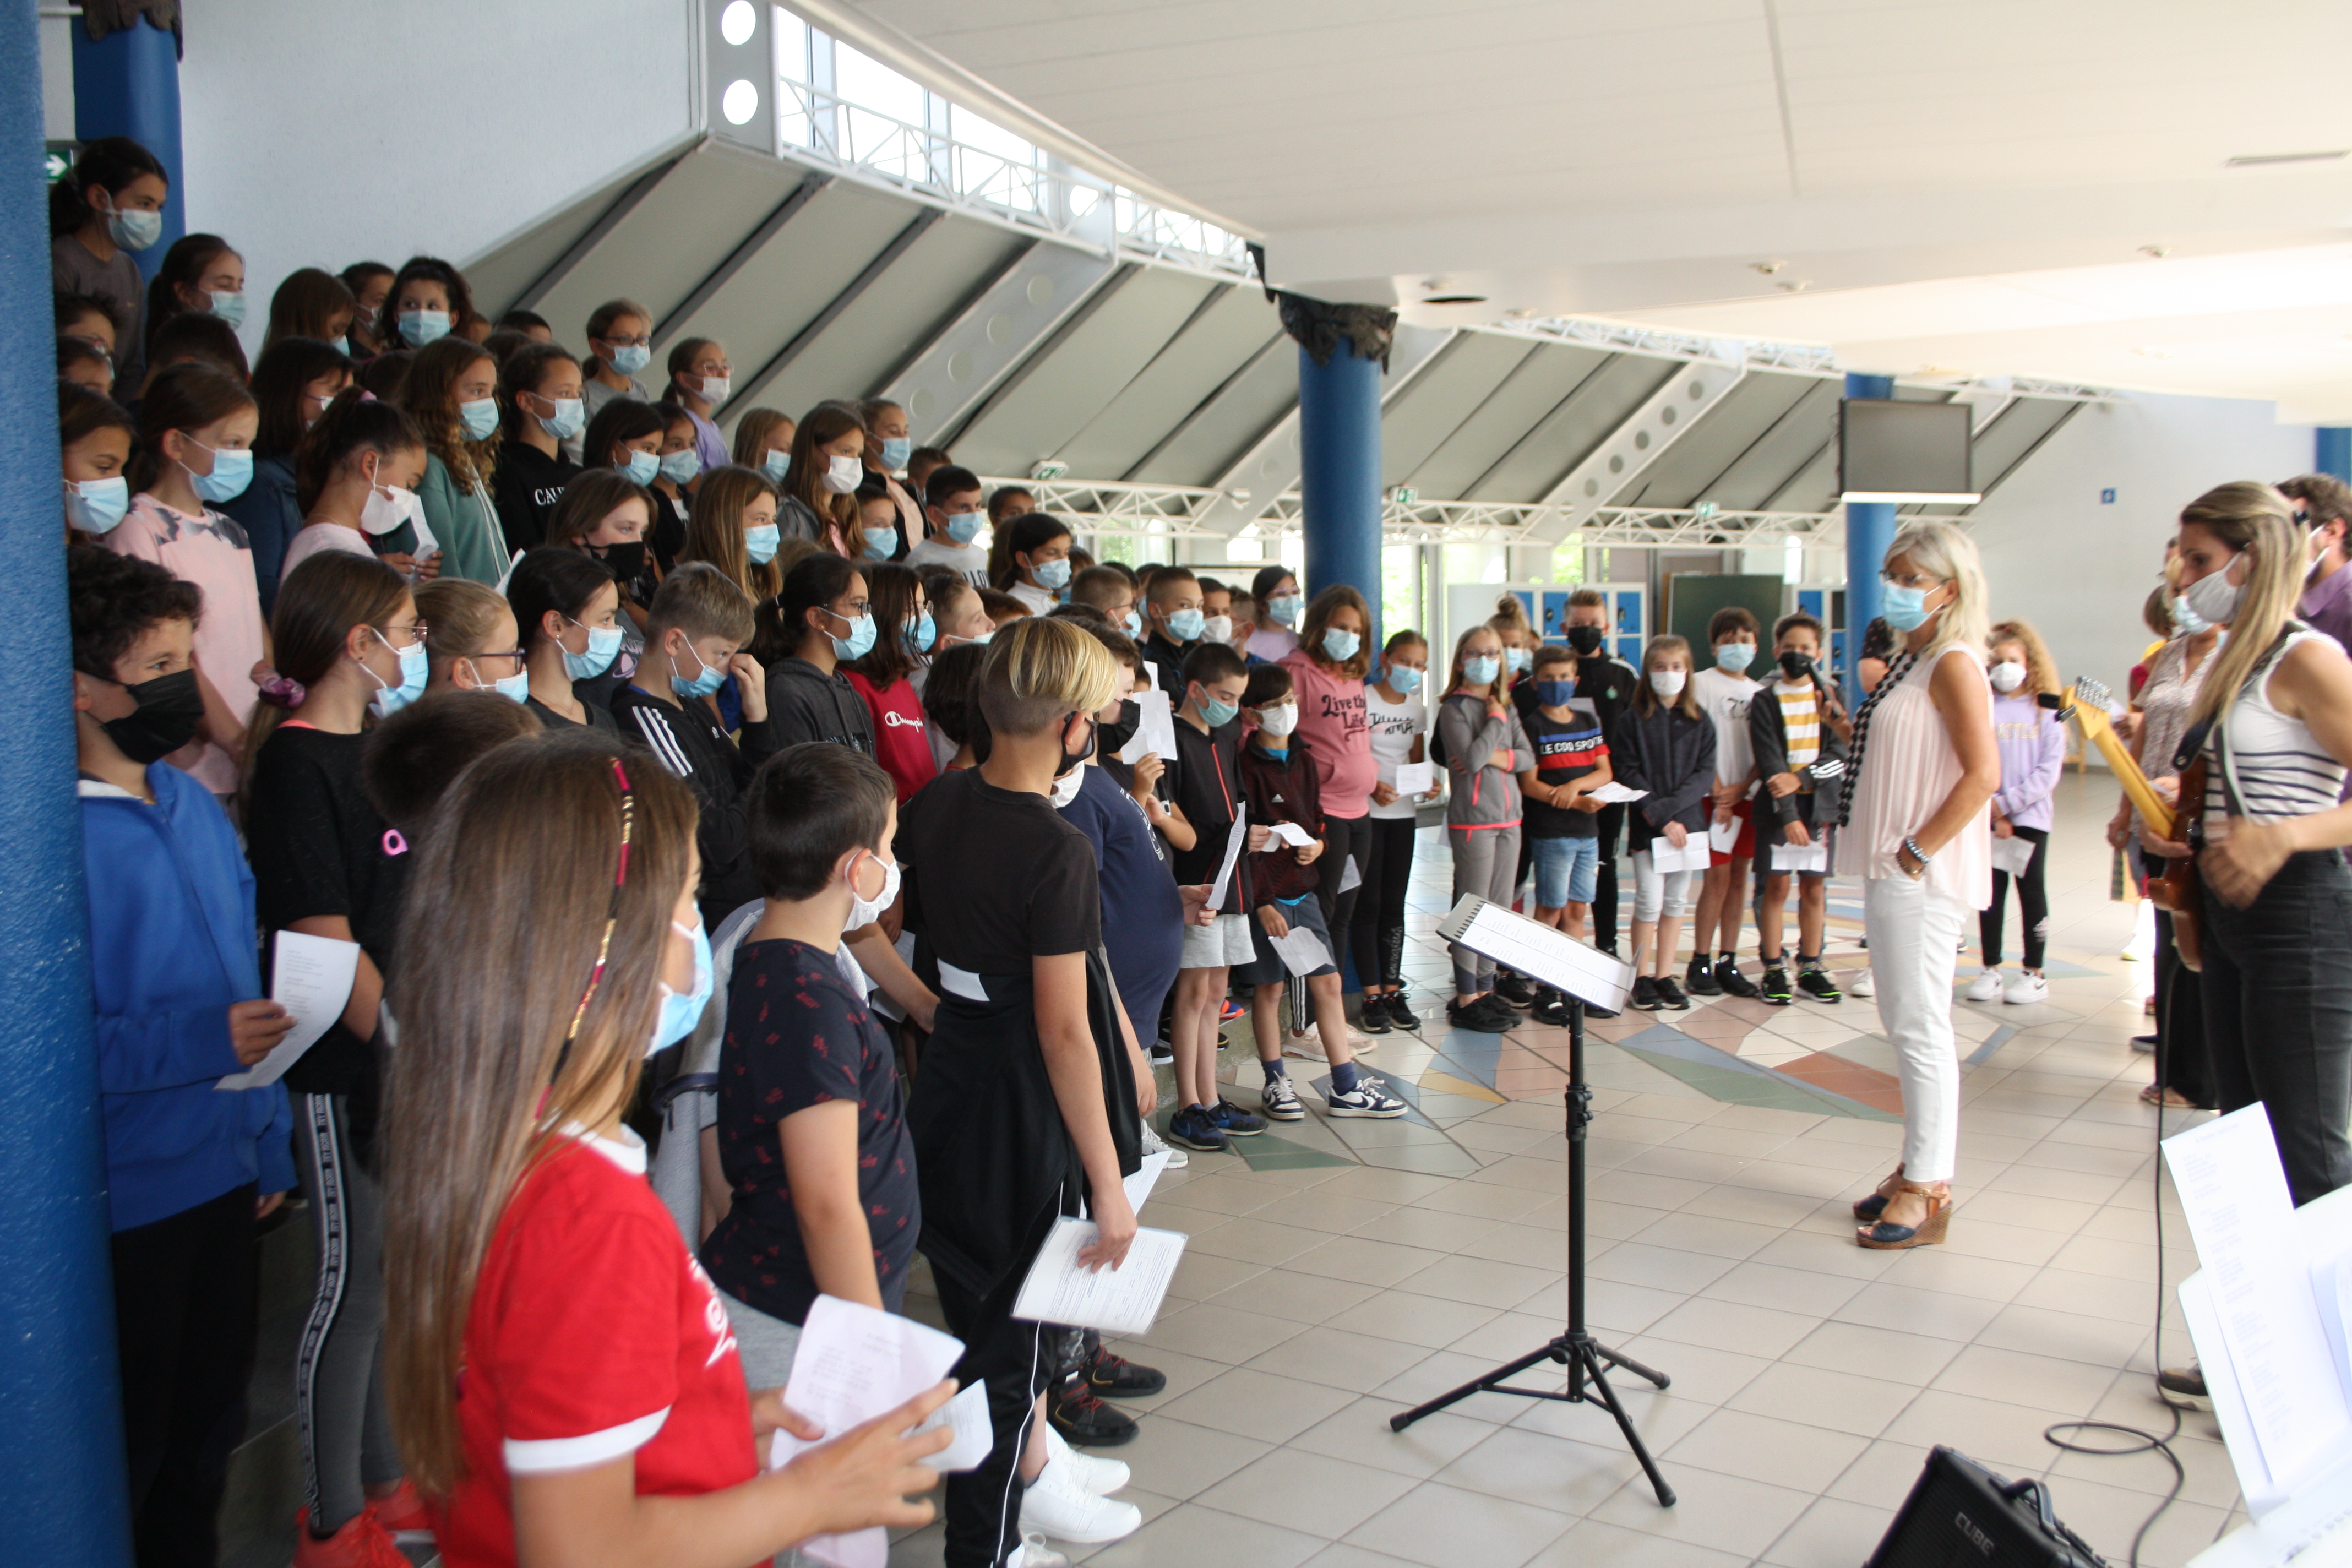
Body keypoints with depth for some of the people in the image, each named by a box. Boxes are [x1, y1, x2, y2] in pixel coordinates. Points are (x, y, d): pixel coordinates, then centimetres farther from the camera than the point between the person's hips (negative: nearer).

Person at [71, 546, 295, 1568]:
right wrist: (206, 1041, -27)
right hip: (127, 1205, -7)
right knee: (129, 1453, 11)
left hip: (225, 1178, 7)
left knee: (208, 1427, 23)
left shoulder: (192, 804, 5)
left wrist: (269, 1144, 15)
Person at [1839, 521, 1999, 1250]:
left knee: (1919, 1026, -5)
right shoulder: (1910, 659, 15)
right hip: (1890, 868, 10)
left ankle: (1928, 1194, 2)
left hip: (1922, 875, -10)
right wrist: (1854, 725, 9)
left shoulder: (1953, 663, -13)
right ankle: (1918, 1170, 24)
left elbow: (1983, 773, -21)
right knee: (1906, 1024, 14)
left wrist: (1918, 852, -20)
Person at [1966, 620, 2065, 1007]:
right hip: (1987, 817, 1)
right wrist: (1994, 810, -12)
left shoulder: (2046, 711, -1)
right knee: (1991, 891, 7)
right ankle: (1991, 970, 16)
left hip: (2030, 816, -1)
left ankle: (2034, 973, 14)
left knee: (2031, 890, 6)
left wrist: (2008, 803, -12)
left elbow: (2050, 771, -5)